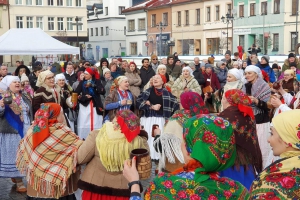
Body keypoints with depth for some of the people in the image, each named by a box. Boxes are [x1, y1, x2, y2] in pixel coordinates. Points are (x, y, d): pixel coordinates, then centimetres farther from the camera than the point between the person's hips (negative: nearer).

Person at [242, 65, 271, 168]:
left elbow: (267, 106, -10)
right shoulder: (245, 87, 12)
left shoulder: (264, 87, -4)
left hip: (261, 123, -5)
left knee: (262, 149, -5)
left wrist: (256, 101, -24)